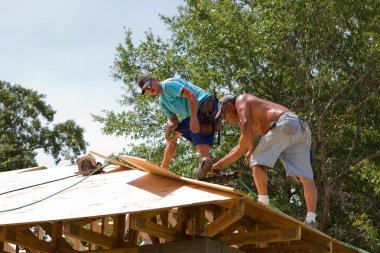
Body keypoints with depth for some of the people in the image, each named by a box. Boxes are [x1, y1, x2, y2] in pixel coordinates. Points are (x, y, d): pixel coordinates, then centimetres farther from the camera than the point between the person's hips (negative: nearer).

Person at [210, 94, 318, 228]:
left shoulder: (241, 100, 15)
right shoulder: (254, 124, 39)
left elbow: (245, 124, -4)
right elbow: (240, 148, 44)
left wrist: (251, 150, 5)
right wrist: (220, 164, 44)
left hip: (285, 123, -9)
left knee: (258, 161, -4)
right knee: (305, 177, -3)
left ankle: (263, 203, -16)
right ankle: (311, 219, -11)